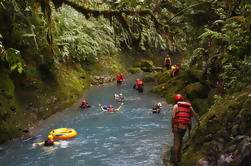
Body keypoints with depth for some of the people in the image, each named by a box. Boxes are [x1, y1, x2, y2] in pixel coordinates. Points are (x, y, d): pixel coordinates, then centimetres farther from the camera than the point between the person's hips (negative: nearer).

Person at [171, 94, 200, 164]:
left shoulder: (176, 106, 1)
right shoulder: (189, 106, 13)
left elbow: (173, 117, -8)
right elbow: (195, 115, 19)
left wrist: (172, 127, 0)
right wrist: (198, 122, 36)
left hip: (177, 125, -4)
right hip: (185, 126, 4)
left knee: (176, 142, -2)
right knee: (180, 140, 23)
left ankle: (176, 159, -5)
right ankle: (179, 156, 24)